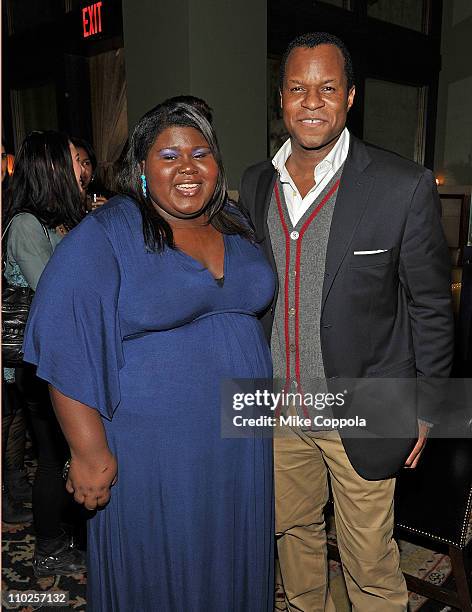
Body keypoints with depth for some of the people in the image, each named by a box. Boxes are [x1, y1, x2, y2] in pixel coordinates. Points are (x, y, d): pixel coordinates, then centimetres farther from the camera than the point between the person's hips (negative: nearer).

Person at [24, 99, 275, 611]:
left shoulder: (236, 230, 6)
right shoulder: (103, 237, -13)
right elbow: (66, 352, -16)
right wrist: (89, 451, -18)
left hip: (241, 446, 6)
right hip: (151, 453, -5)